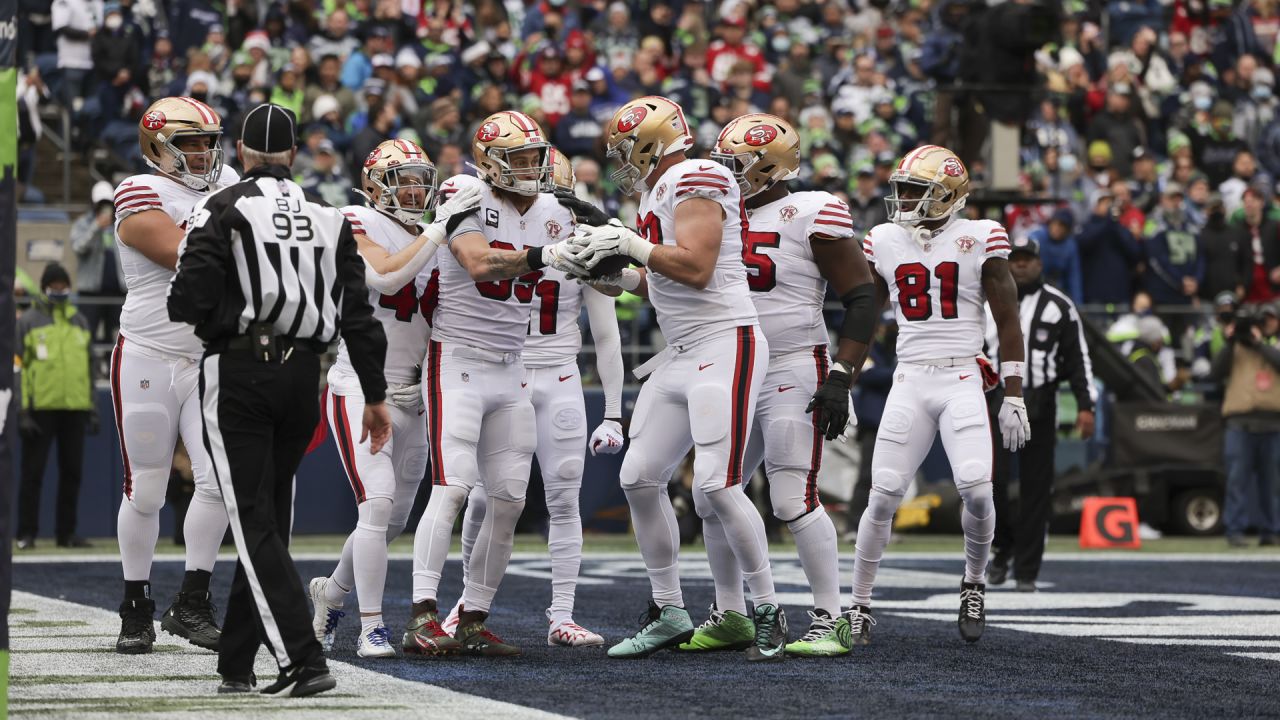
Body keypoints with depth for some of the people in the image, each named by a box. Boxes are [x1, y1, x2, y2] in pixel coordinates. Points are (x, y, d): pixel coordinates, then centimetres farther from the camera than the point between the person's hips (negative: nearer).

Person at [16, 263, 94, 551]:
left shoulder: (79, 321, 15)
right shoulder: (28, 321, 0)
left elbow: (88, 365, 19)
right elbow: (17, 366, -3)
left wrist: (92, 408, 13)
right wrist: (22, 411, -11)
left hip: (74, 408, 4)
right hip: (40, 407, -4)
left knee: (72, 471, 6)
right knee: (33, 471, -2)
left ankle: (67, 532, 13)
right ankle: (27, 533, 2)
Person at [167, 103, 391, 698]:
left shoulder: (222, 212, -6)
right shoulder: (328, 220, 9)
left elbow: (189, 301, -13)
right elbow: (358, 315, 7)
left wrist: (177, 302, 11)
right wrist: (375, 396, 12)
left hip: (237, 375, -5)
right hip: (302, 375, 5)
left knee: (255, 525, -5)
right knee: (270, 519, 14)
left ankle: (303, 660, -18)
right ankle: (236, 663, 21)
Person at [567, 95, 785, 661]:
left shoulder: (694, 182, -12)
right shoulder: (661, 192, 17)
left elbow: (695, 269, -23)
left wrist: (629, 244, -15)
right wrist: (606, 260, 14)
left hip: (724, 348, -10)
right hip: (682, 355, 10)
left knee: (716, 486, -15)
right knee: (640, 477, 6)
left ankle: (768, 613, -3)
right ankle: (668, 612, 15)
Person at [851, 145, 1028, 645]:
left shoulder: (979, 240, -2)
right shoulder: (884, 243, 8)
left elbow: (1008, 324, 0)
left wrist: (1014, 397, -3)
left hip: (963, 382, -3)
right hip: (909, 382, 3)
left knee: (976, 490, -19)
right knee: (882, 498, -4)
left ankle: (973, 584, 7)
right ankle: (859, 605, 7)